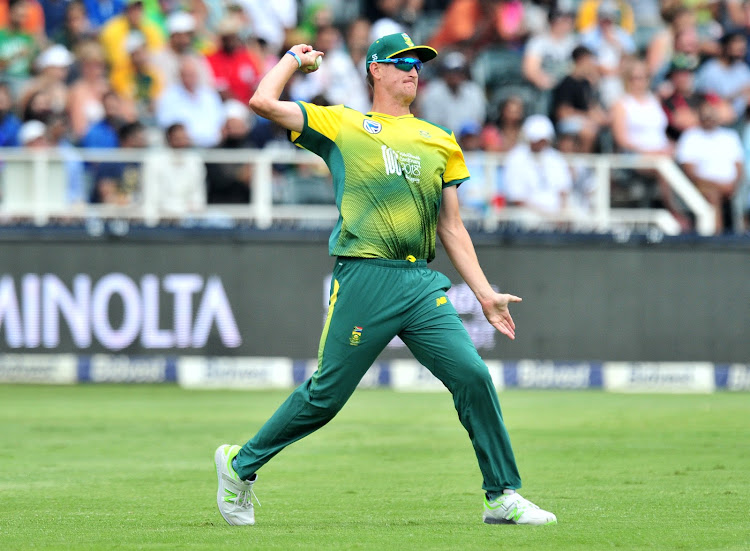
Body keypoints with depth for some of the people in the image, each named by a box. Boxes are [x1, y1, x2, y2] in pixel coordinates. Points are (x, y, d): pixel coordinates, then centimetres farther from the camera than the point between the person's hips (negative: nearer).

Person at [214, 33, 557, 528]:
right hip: (364, 279, -4)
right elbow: (264, 101, -1)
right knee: (326, 395, 0)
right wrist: (295, 59, 17)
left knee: (473, 376, -10)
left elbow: (452, 226, 20)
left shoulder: (441, 142, 20)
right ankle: (240, 464, 19)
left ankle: (503, 497, -1)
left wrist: (485, 293, 13)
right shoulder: (341, 124, 9)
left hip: (423, 283, 4)